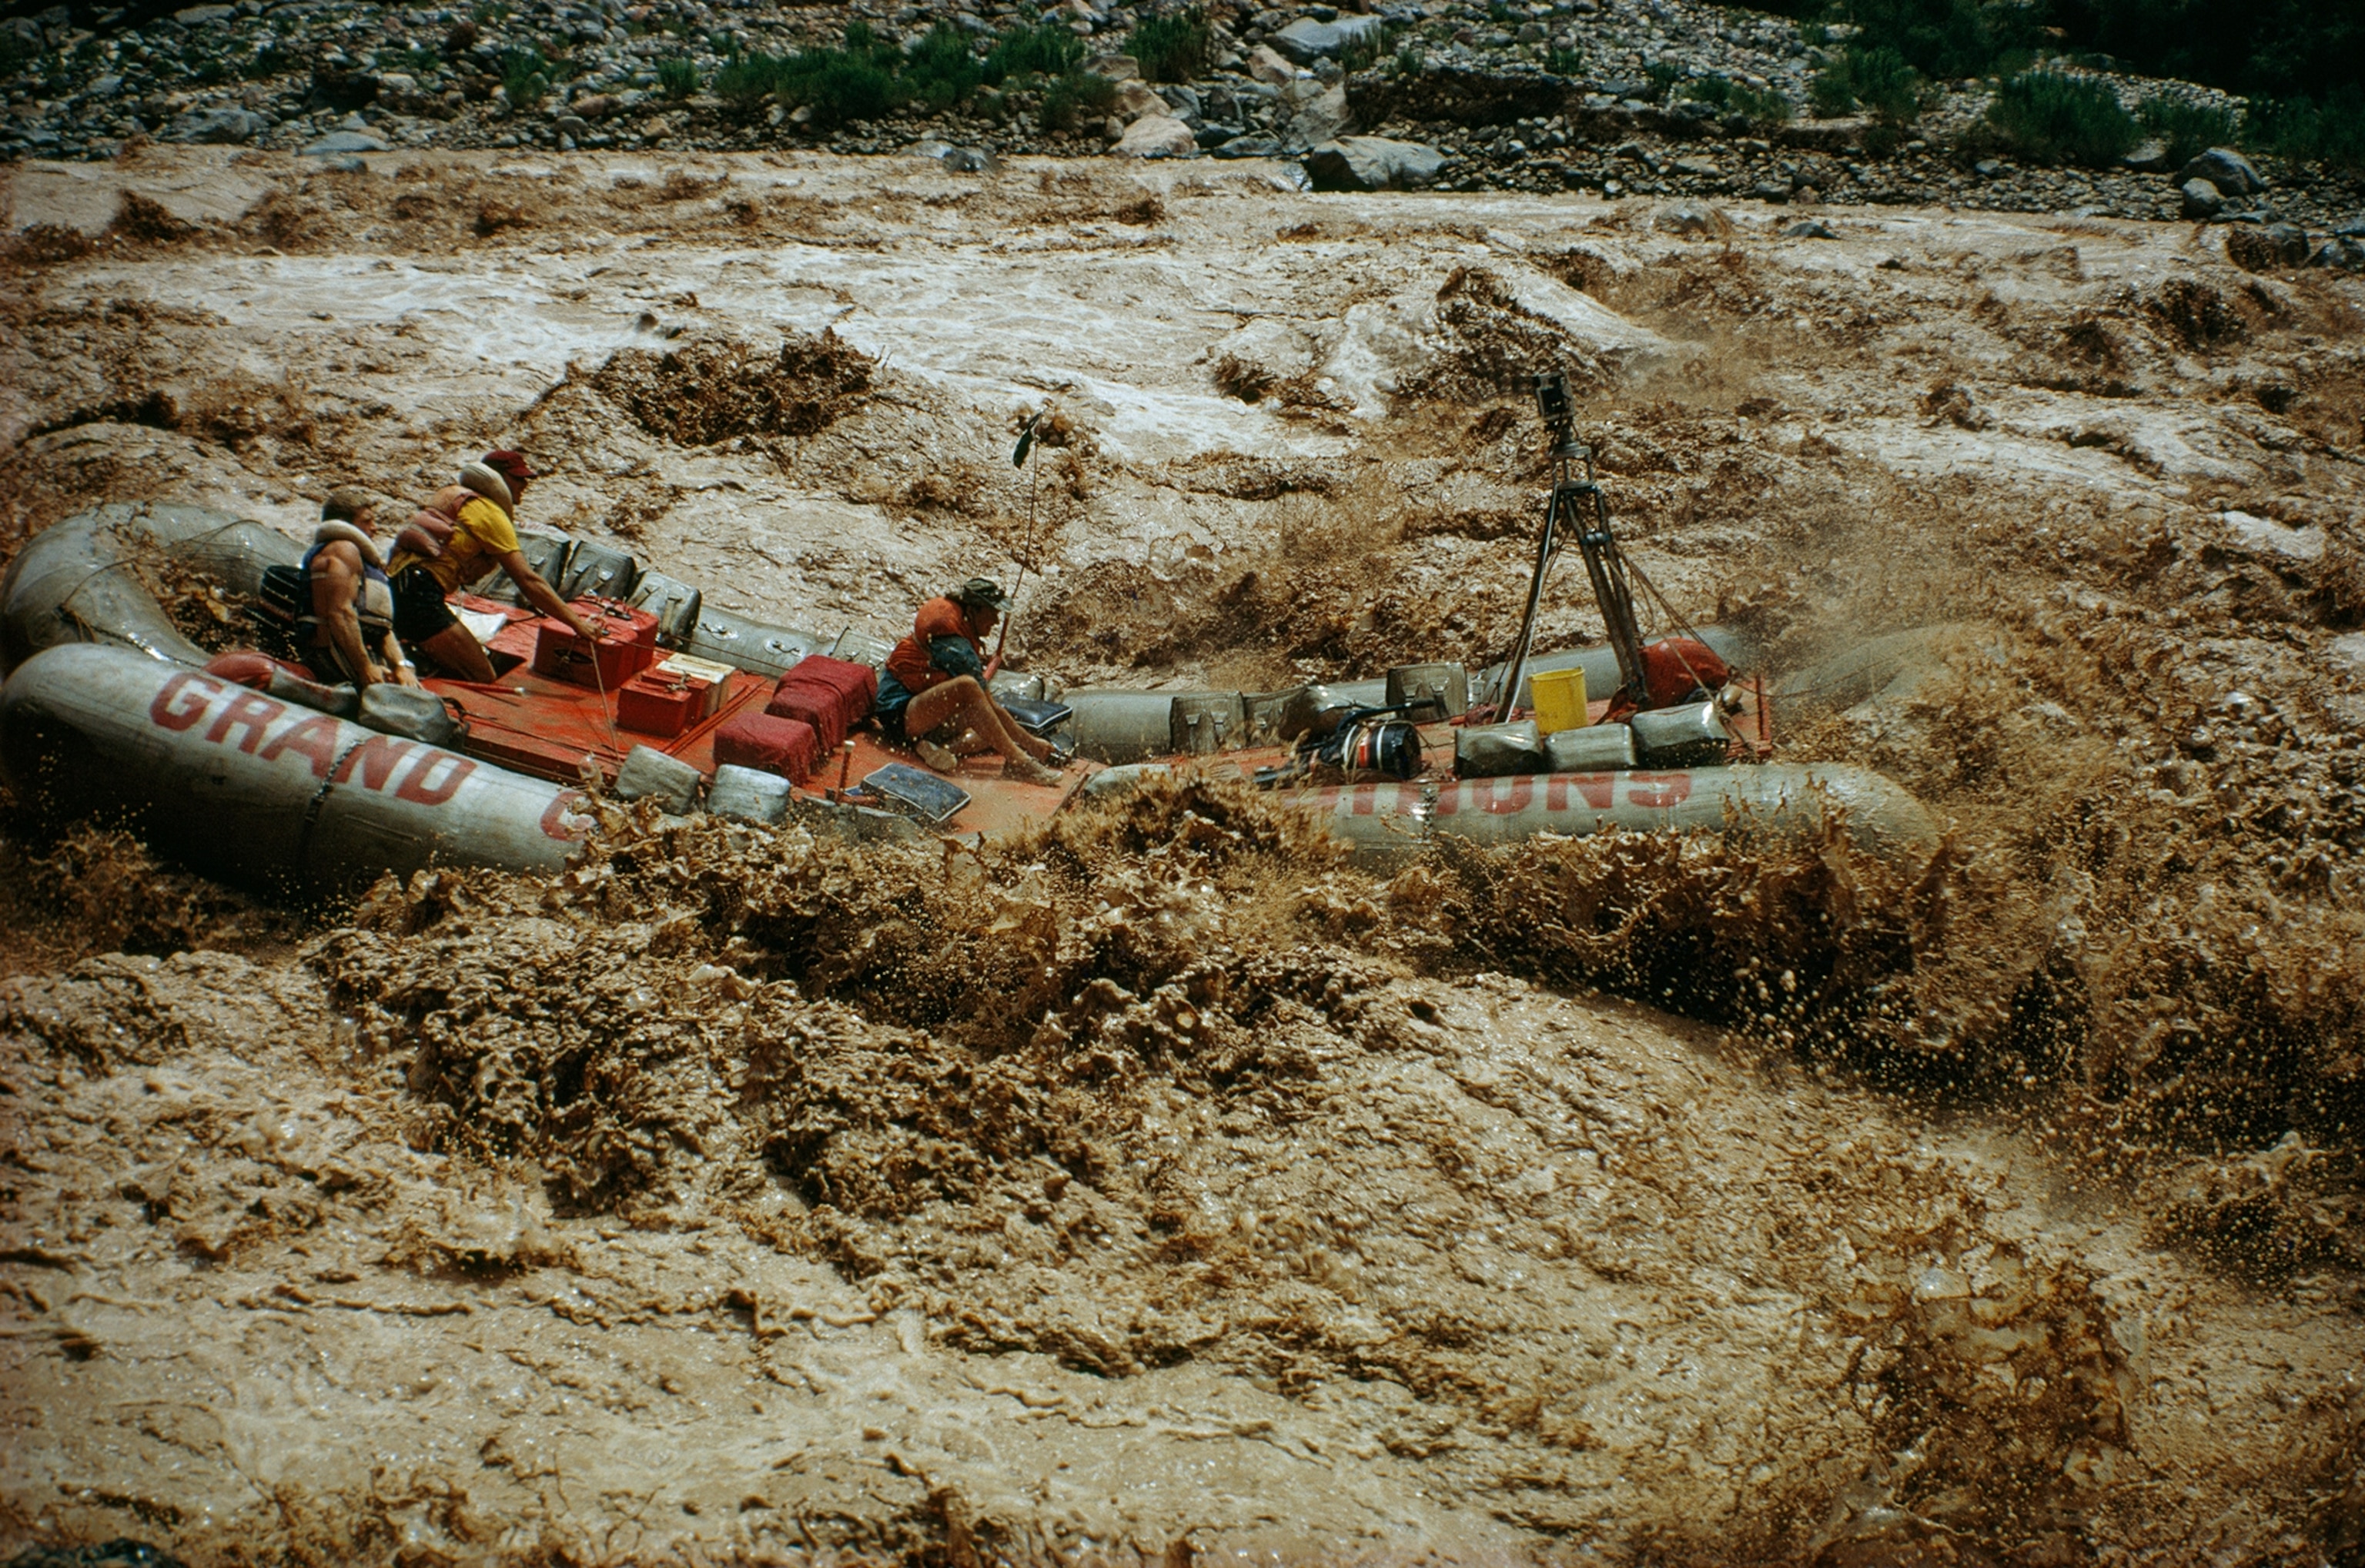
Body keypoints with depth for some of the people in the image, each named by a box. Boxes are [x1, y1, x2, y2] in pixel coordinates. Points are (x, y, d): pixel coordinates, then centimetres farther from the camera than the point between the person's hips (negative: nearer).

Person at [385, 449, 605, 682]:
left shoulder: (454, 493, 21)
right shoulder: (491, 514, -5)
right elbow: (528, 580, -9)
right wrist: (577, 623, -8)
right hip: (419, 593, -9)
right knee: (483, 681, -7)